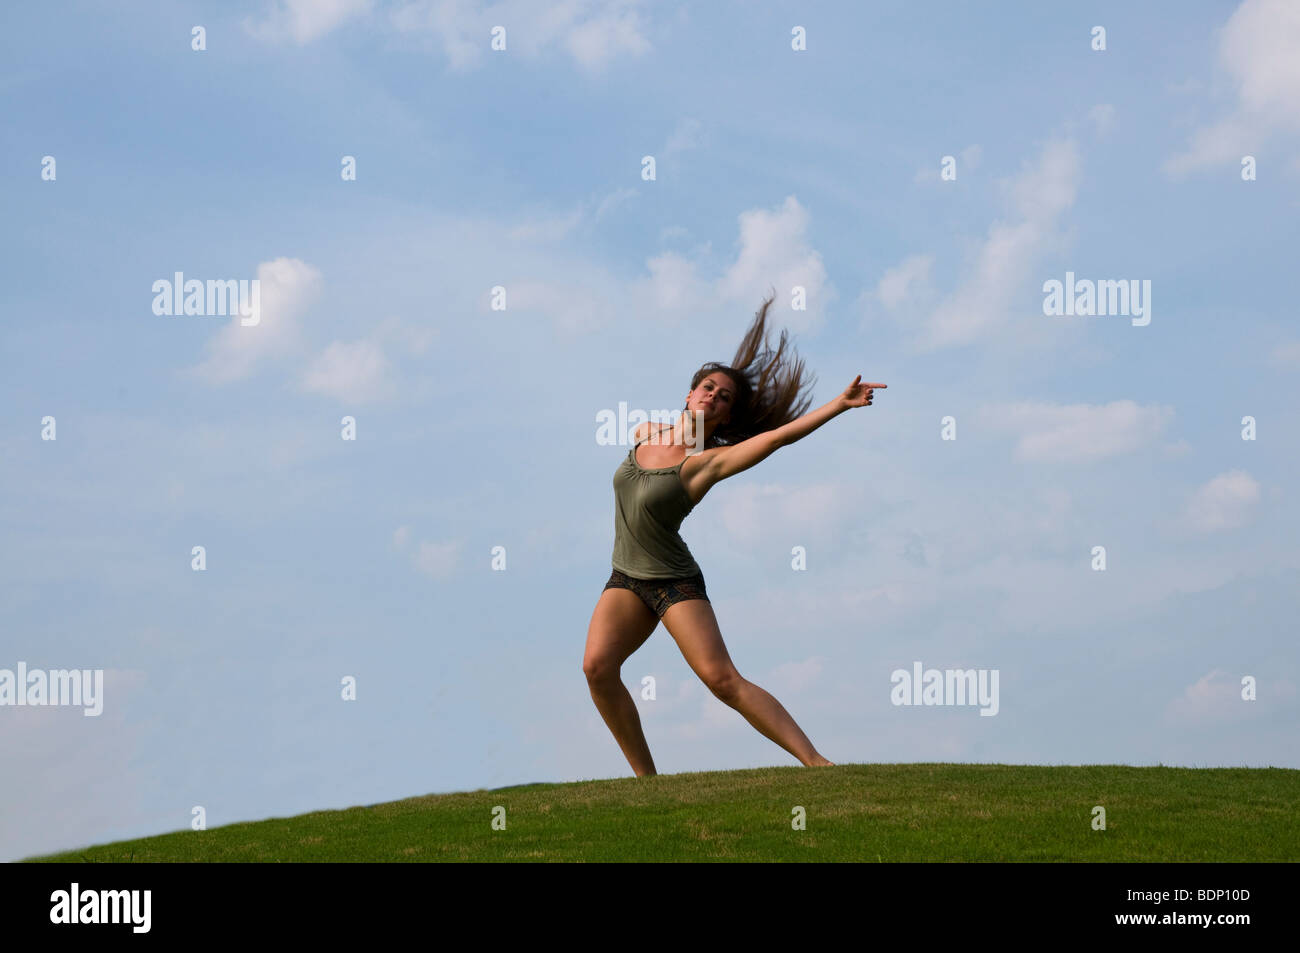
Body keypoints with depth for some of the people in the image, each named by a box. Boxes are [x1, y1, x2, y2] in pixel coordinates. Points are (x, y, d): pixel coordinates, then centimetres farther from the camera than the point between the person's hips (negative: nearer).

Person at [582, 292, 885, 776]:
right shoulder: (642, 434, 3)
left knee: (723, 679, -19)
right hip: (625, 580, 5)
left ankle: (817, 763, -18)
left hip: (675, 583, -5)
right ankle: (646, 778, -11)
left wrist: (841, 403, -32)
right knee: (597, 666, -20)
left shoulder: (709, 461, -12)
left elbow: (779, 434, -24)